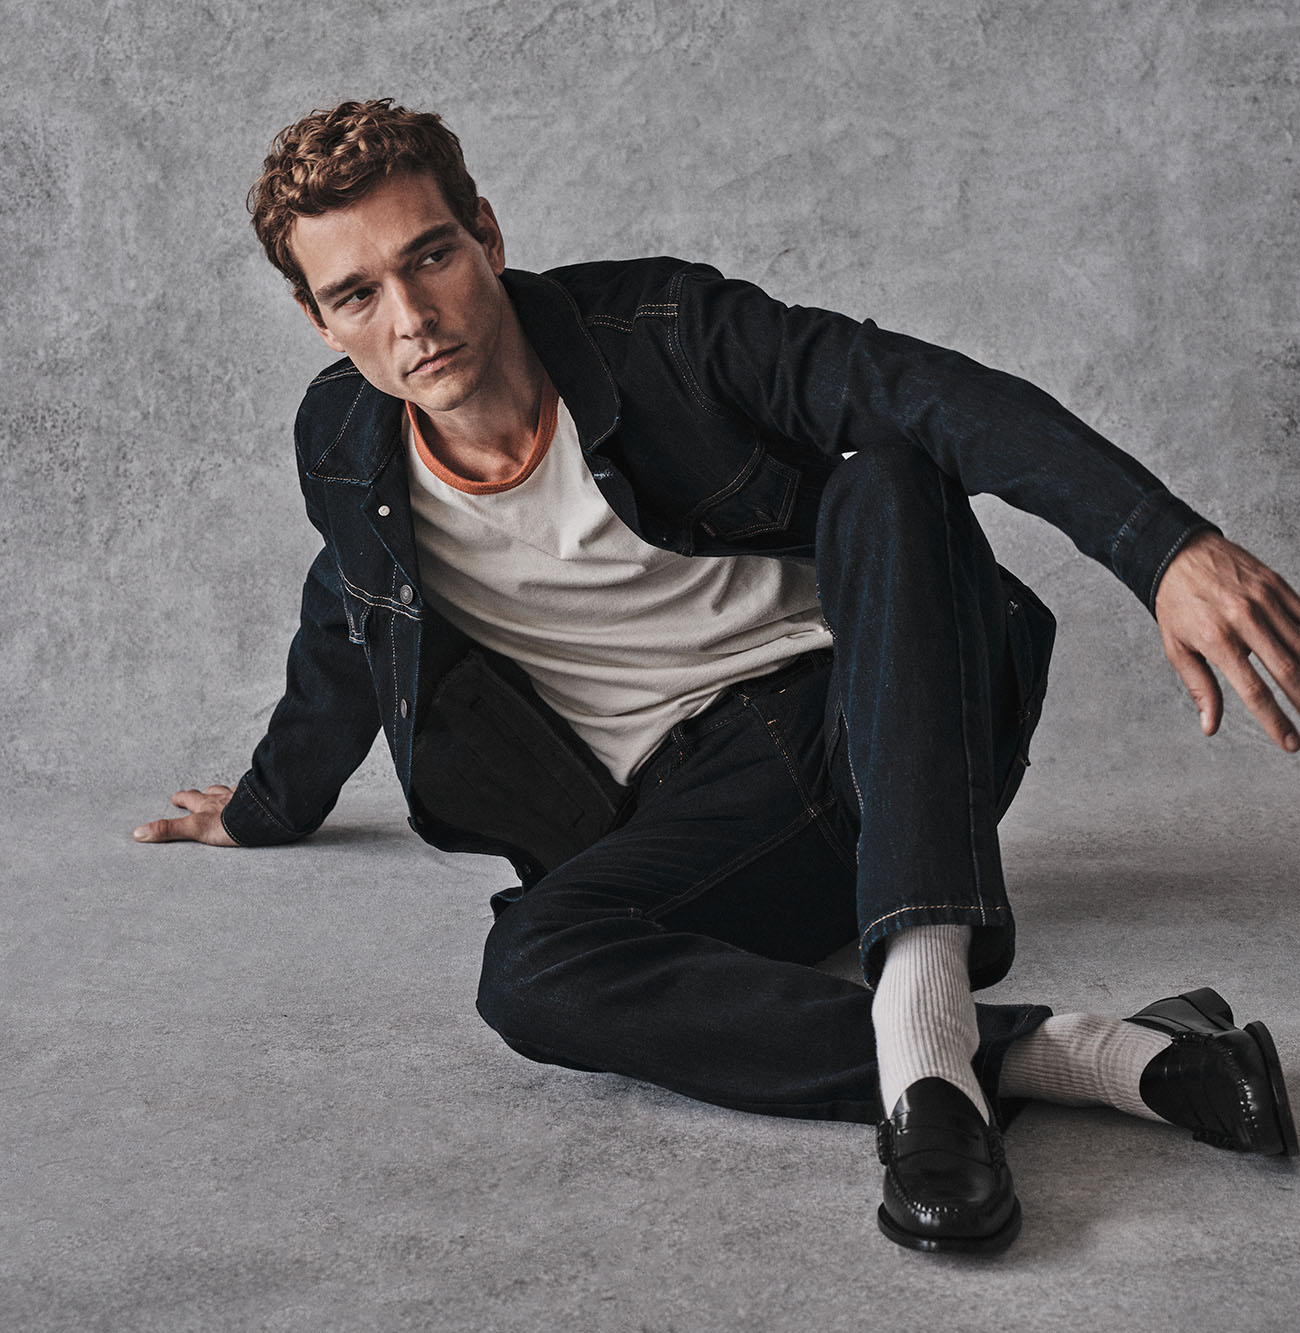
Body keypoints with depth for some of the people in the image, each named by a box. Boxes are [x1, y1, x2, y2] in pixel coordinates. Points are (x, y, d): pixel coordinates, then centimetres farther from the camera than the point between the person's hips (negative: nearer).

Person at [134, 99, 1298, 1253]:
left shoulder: (658, 326, -9)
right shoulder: (343, 451, 1)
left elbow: (941, 398, -20)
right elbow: (347, 629, 23)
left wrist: (1171, 545, -33)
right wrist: (266, 810, 38)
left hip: (874, 723, -1)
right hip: (683, 811, 2)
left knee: (885, 472, -30)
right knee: (532, 975, -30)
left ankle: (921, 1010, -44)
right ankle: (1064, 1055, -35)